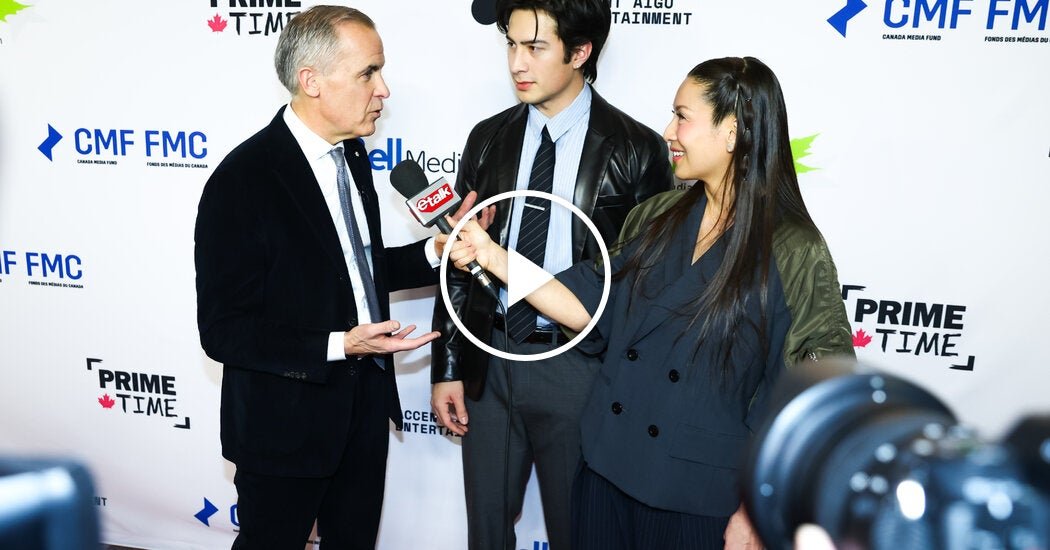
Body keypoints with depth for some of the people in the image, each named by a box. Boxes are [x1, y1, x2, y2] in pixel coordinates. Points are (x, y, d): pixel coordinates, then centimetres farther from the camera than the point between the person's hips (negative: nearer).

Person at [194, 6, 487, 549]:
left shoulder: (351, 153, 2)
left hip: (365, 405, 7)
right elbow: (222, 330, -20)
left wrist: (435, 251, -4)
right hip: (285, 422, -7)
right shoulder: (242, 180, -22)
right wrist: (339, 346, -29)